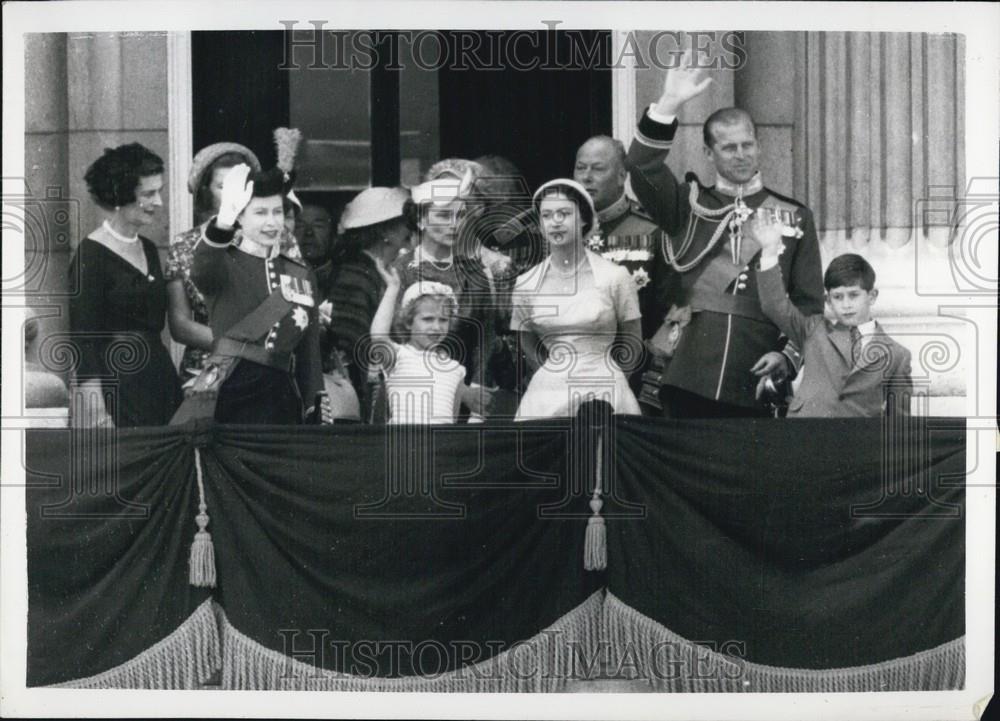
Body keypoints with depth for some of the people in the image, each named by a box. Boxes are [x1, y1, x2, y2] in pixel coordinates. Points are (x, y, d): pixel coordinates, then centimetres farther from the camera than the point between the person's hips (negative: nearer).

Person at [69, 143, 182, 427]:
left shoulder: (148, 249, 13)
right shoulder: (90, 256, -10)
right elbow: (84, 340, -13)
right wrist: (98, 413, -18)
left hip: (160, 380, 7)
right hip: (117, 391, -7)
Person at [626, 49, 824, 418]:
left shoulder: (793, 217, 12)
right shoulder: (689, 206, 12)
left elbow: (810, 302, 10)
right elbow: (642, 168, -6)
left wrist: (788, 356, -6)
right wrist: (669, 105, -15)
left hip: (754, 384, 0)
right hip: (687, 382, 0)